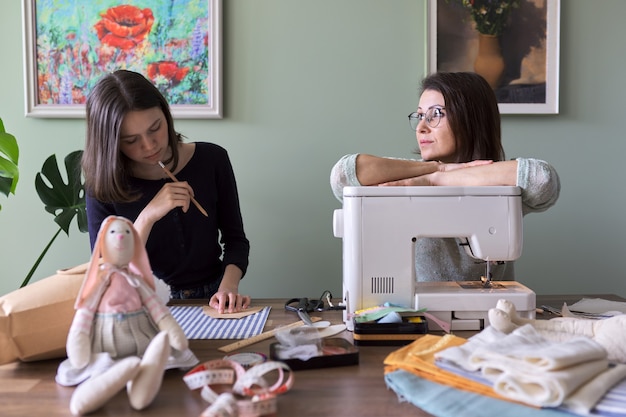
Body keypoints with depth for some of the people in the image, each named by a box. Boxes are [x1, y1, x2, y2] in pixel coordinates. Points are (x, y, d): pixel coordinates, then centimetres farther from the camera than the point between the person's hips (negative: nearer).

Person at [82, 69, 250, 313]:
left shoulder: (212, 159, -4)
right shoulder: (103, 187, -8)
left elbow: (235, 239, 3)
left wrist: (229, 285, -16)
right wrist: (146, 219, -24)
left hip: (211, 302, 2)